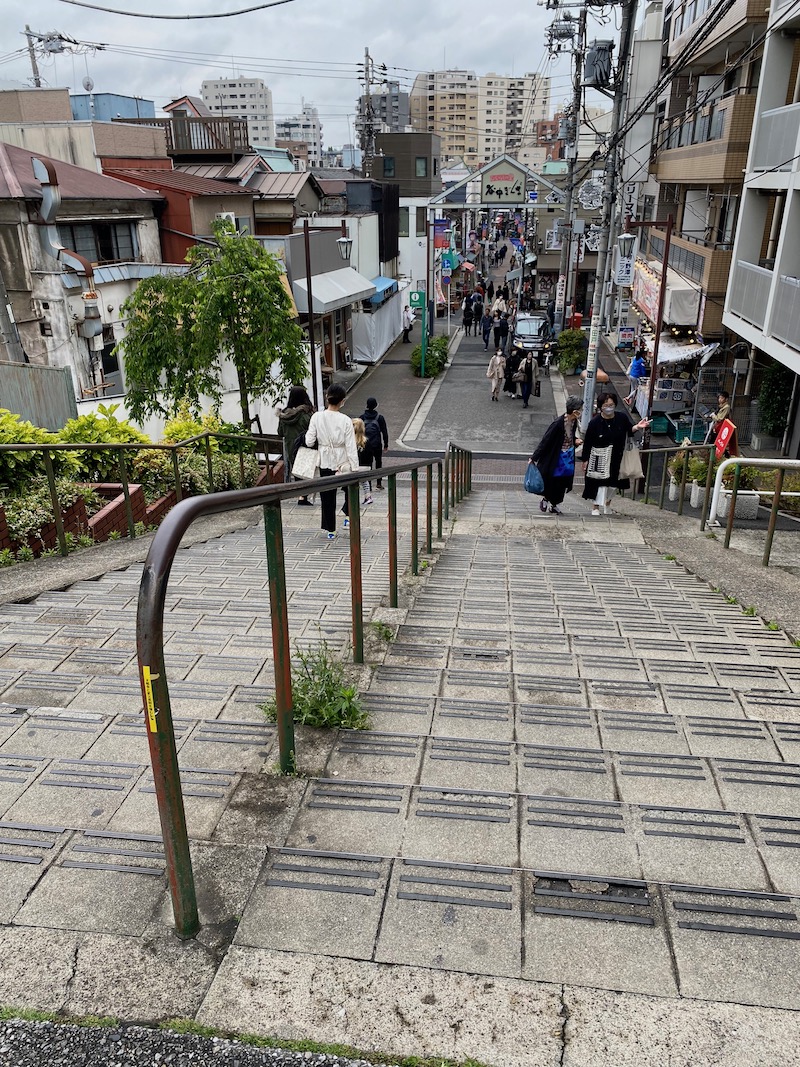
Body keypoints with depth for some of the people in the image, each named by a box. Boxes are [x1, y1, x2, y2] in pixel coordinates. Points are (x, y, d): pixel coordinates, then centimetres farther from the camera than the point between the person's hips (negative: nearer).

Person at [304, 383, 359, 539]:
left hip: (325, 462, 2)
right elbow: (351, 447, -13)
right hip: (342, 462, -2)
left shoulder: (317, 417, -10)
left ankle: (329, 529, 18)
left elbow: (309, 442, -8)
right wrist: (355, 469, -7)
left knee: (327, 496, 11)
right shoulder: (345, 420, -14)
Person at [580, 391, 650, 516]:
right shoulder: (595, 422, -15)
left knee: (613, 483, 16)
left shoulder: (621, 418, -8)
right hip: (599, 459, -4)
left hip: (616, 458, 4)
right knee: (600, 483, 0)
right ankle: (595, 507, 15)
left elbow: (629, 432, 8)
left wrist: (637, 427, -13)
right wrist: (585, 460, -6)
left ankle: (606, 503, 41)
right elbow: (587, 442, -9)